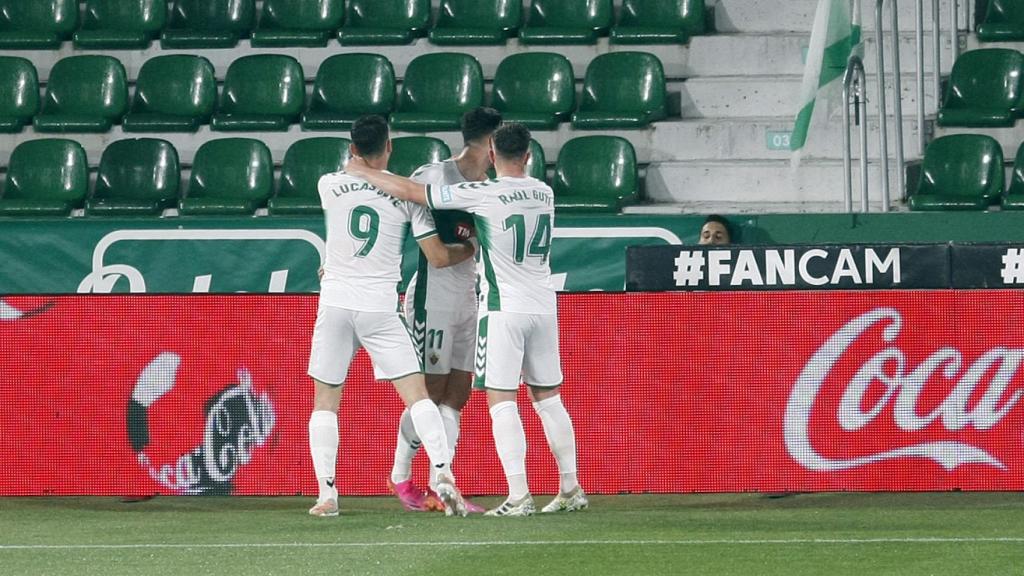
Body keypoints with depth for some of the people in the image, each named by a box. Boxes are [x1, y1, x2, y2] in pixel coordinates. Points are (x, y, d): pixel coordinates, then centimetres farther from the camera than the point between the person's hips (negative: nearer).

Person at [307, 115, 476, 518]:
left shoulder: (329, 186, 1)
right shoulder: (407, 194, -1)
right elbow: (438, 257, -1)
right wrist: (470, 249, 19)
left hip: (336, 302, 1)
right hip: (380, 307, -1)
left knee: (325, 400, 9)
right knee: (416, 394, 0)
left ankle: (326, 495, 3)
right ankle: (443, 472, -18)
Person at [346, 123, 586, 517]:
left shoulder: (481, 194, -12)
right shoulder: (544, 193, 6)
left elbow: (410, 192, -8)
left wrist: (364, 172, 4)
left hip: (504, 308, -6)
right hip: (544, 307, 6)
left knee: (501, 401, -6)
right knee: (548, 398, 15)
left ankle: (518, 495, -14)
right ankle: (571, 489, 17)